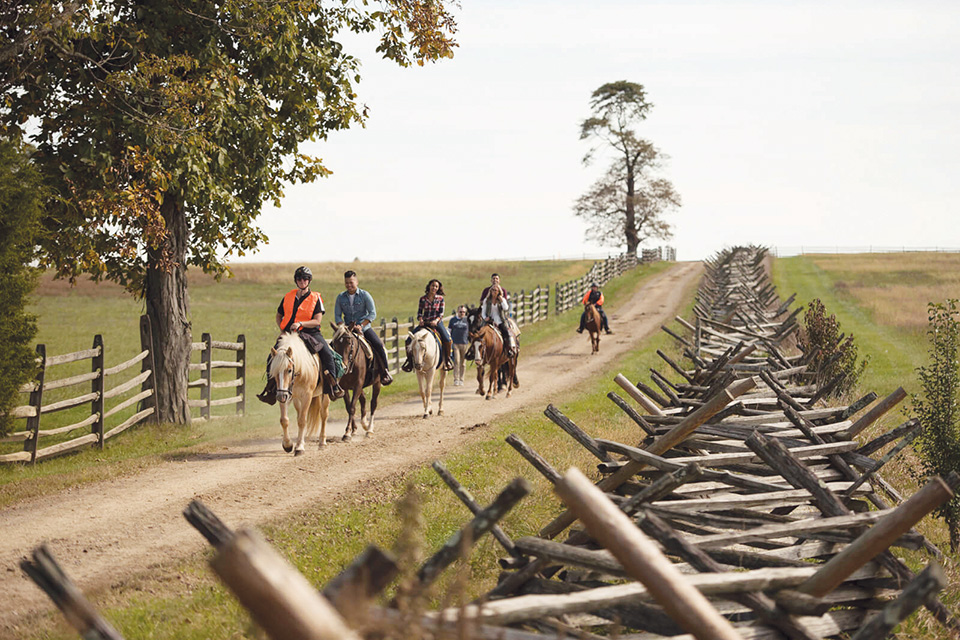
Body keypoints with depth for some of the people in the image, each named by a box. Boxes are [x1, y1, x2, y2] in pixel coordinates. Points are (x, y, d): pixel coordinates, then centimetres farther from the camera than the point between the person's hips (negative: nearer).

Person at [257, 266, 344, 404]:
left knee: (327, 354, -24)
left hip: (310, 333, -3)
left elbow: (317, 321, -8)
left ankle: (334, 386, -12)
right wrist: (282, 329, 4)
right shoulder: (288, 297, 11)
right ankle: (270, 389, 1)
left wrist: (300, 323, -21)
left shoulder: (315, 298, 1)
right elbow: (279, 316, 24)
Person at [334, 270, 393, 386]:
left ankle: (385, 374, -14)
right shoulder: (340, 297, 6)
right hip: (348, 328, 3)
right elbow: (337, 316, 5)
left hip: (365, 327, -3)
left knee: (378, 345, -24)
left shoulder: (365, 295, -2)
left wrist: (361, 326, -19)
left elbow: (373, 314, -8)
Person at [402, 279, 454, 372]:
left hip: (436, 322, -2)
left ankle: (447, 359, -8)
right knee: (409, 340, -13)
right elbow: (419, 312, 8)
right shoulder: (423, 299, 5)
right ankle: (409, 360, 6)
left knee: (447, 339, -28)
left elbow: (441, 313, -2)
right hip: (424, 323, 2)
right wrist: (420, 320, -12)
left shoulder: (440, 298, 2)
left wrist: (436, 320, -20)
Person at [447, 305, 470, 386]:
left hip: (464, 343, 1)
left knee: (463, 363, 6)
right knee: (456, 361, -8)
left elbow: (471, 331, 12)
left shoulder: (467, 320, 6)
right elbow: (449, 331, 11)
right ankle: (456, 380, -7)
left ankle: (461, 380, 15)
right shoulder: (453, 320, 6)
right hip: (455, 343, -1)